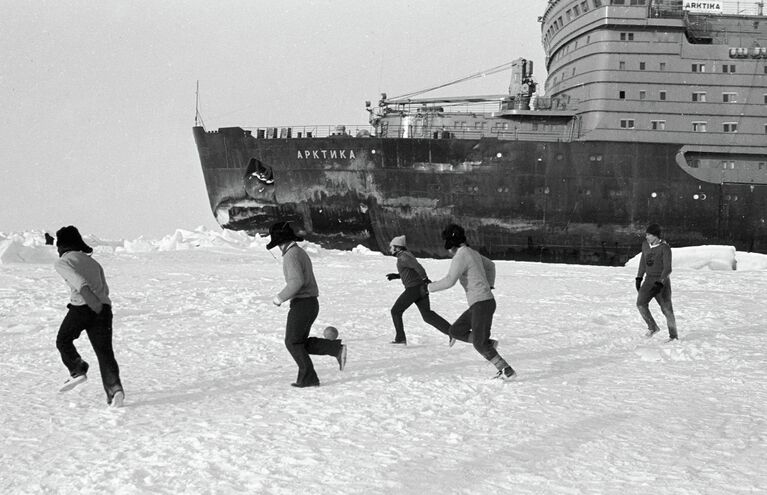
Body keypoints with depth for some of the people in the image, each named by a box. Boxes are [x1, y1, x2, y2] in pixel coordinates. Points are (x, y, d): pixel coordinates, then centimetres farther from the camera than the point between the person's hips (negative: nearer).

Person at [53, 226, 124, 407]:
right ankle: (114, 388, -19)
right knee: (104, 351, -1)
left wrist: (90, 299, -24)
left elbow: (78, 280, -13)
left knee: (63, 340, 20)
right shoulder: (92, 262, 26)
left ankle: (78, 370, 3)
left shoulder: (62, 262, 6)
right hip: (104, 308, 5)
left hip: (82, 307, -5)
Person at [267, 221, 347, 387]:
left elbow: (297, 282, -28)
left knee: (293, 343, 2)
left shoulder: (291, 255, -16)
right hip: (311, 303, 9)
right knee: (301, 343, 14)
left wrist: (280, 297, -16)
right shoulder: (301, 253, 16)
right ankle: (337, 349, 4)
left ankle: (308, 378, 3)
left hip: (301, 304, -9)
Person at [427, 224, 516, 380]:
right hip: (481, 304, 10)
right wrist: (489, 286, 40)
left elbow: (449, 281, -24)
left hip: (482, 304, -10)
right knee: (455, 331, 12)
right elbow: (490, 266, 33)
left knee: (480, 344, -8)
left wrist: (429, 287, -7)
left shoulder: (460, 257, -16)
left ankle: (507, 371, -6)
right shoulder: (473, 253, 15)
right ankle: (489, 344, 9)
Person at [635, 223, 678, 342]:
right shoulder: (645, 244, 5)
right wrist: (639, 277, 15)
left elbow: (667, 269, -19)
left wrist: (660, 283, -31)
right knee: (641, 303, -15)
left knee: (666, 309, -1)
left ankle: (673, 335, 13)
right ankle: (653, 327, -1)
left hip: (662, 281, -5)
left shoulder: (665, 248, -15)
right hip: (649, 280, 5)